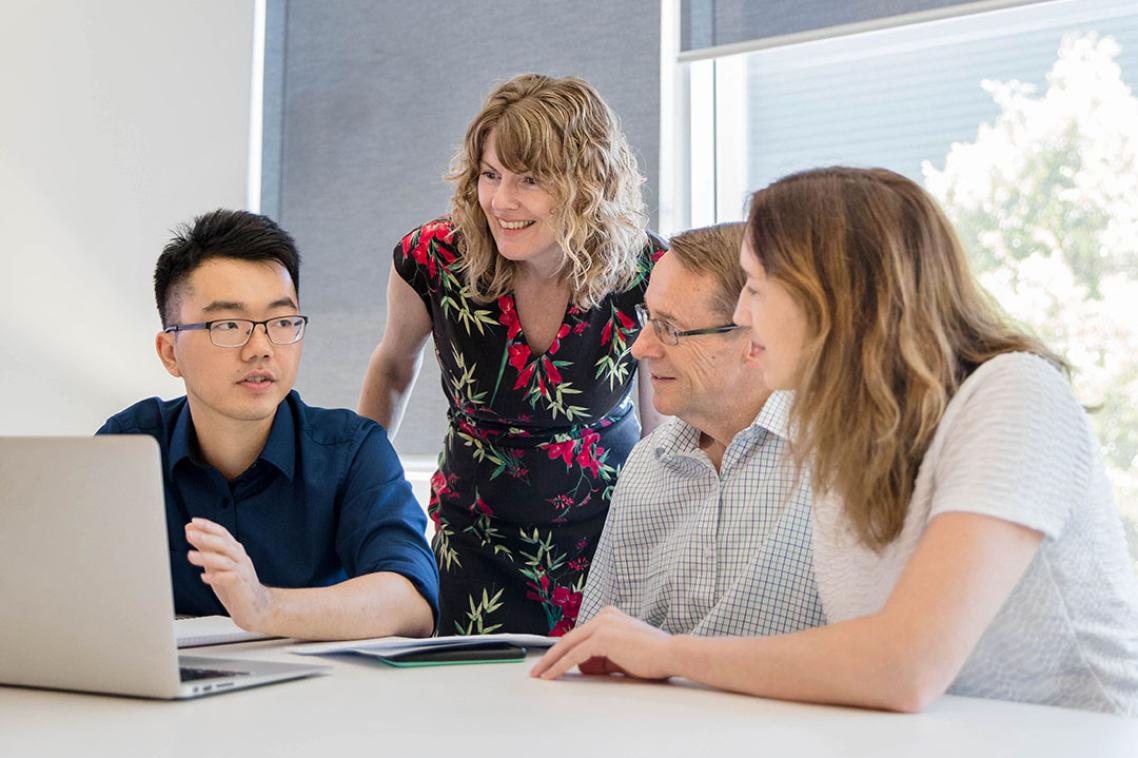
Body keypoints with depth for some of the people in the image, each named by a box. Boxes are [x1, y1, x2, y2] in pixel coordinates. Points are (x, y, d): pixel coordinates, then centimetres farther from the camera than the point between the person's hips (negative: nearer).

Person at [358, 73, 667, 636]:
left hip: (611, 531, 0)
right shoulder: (433, 261, -16)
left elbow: (664, 423, 0)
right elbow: (394, 367, 7)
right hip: (477, 540, 0)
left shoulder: (645, 275, -16)